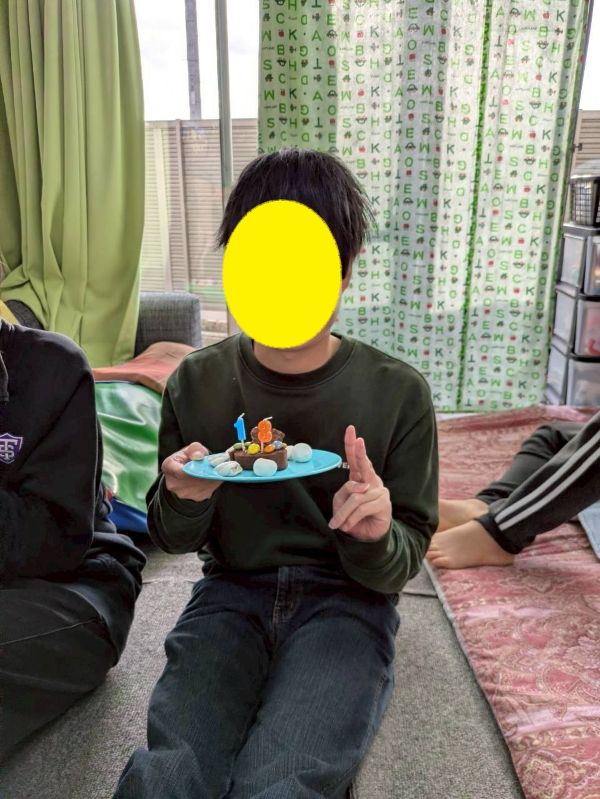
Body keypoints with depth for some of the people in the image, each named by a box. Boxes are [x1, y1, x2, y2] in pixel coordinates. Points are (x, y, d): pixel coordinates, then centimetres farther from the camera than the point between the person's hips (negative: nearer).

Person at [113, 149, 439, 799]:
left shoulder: (398, 393, -6)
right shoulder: (196, 383, 0)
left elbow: (400, 567, 0)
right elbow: (172, 538, 9)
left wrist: (376, 537, -24)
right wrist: (184, 500, -14)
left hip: (345, 602, -1)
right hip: (231, 592, 2)